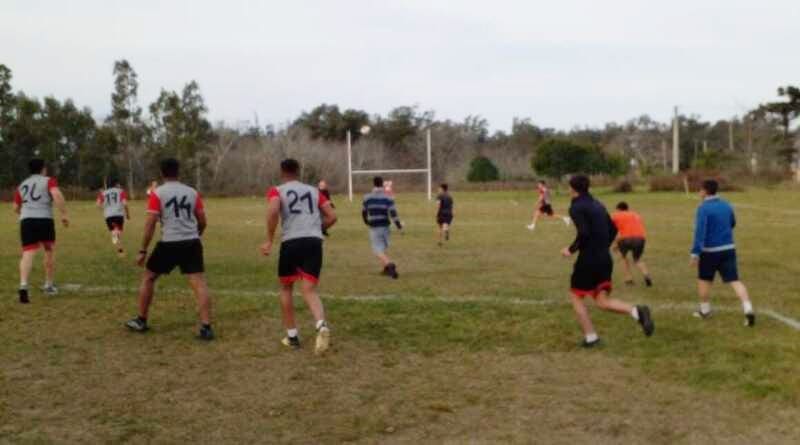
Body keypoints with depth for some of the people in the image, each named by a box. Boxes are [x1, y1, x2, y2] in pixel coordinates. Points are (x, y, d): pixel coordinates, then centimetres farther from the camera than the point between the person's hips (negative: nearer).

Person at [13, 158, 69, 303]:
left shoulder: (21, 185, 21)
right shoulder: (49, 181, 6)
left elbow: (16, 208, 22)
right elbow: (57, 195, -14)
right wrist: (64, 214, -11)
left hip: (26, 221, 3)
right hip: (45, 220, -3)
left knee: (28, 254, -7)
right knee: (50, 251, 17)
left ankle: (23, 285, -29)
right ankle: (49, 286, 25)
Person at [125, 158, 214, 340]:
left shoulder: (157, 193, 0)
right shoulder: (192, 192, 10)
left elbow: (150, 224, -6)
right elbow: (203, 222, 11)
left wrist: (143, 251, -1)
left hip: (169, 244, -2)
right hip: (192, 242, 2)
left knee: (148, 278, 18)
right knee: (199, 283, -2)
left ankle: (141, 321, 26)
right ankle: (206, 327, -12)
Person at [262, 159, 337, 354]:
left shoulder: (276, 191, 9)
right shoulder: (314, 191, 20)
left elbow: (273, 211, -13)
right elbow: (332, 217, 13)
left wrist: (269, 240, -8)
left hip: (291, 242, -2)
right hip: (314, 242, 2)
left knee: (286, 288, 19)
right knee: (309, 290, -1)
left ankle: (292, 336, 22)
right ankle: (321, 325, -30)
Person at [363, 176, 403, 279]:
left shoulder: (367, 198, 0)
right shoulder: (388, 198, -3)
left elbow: (364, 212, 12)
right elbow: (393, 213, -13)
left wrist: (366, 222, 31)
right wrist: (399, 225, -6)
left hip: (374, 227, -2)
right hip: (385, 226, 2)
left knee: (378, 250, -6)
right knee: (382, 248, 22)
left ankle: (389, 265, -30)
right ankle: (387, 268, 28)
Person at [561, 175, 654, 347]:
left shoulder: (576, 207, -10)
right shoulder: (597, 204, 15)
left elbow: (583, 234, -23)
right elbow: (613, 230, 16)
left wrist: (571, 249, -10)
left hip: (588, 259, -7)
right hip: (605, 259, 7)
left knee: (576, 297, 12)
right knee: (603, 301, 8)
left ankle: (590, 337, 8)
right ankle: (637, 312, -15)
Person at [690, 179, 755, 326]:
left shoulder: (703, 208, -13)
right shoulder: (726, 205, 7)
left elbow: (700, 231, -22)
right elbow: (732, 224, 24)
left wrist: (695, 253, -23)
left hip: (710, 251, -4)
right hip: (728, 248, 4)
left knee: (704, 279, 16)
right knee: (734, 280, -1)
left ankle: (705, 310, 26)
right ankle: (748, 309, -17)